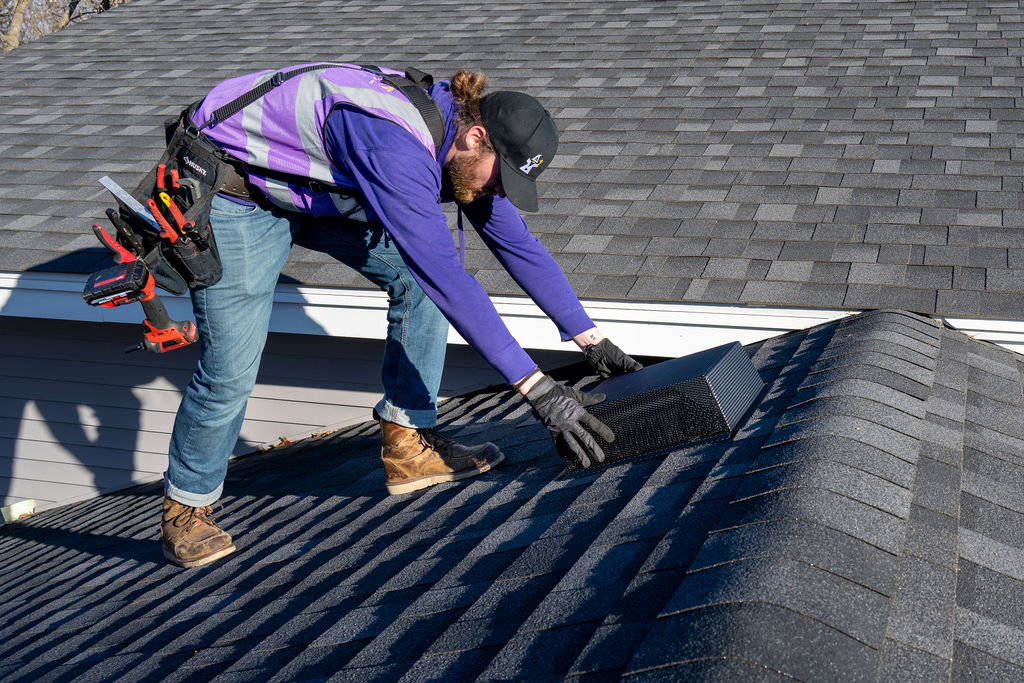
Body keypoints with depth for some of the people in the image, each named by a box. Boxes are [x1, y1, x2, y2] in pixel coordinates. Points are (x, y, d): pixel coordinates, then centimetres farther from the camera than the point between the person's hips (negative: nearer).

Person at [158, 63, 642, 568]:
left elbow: (518, 246, -1)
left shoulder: (458, 138, -10)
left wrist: (593, 342, 1)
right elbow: (448, 277, -41)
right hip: (235, 195, -8)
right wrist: (534, 386, -40)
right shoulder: (394, 147, -37)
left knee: (418, 278, -5)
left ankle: (407, 444, 4)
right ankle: (186, 507, 13)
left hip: (318, 191, 8)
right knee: (231, 371, -12)